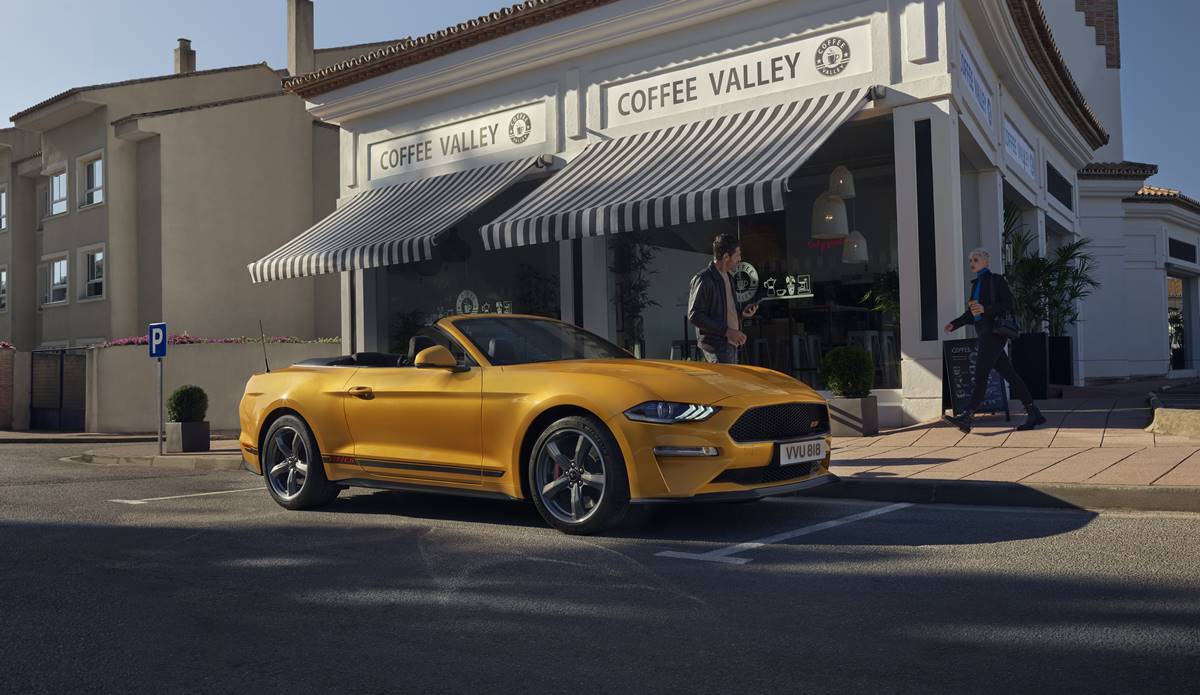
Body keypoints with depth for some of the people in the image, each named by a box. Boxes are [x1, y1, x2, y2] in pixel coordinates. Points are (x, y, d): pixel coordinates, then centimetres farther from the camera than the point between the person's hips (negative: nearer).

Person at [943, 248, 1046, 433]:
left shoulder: (996, 280, -3)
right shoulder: (976, 284, 19)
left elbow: (1009, 304, -10)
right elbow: (970, 313, 21)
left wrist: (985, 309, -21)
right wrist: (954, 324, 7)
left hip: (994, 332, -8)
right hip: (983, 334, 8)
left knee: (981, 373, -16)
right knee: (1009, 374, 9)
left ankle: (967, 417, -23)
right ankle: (1033, 414, 14)